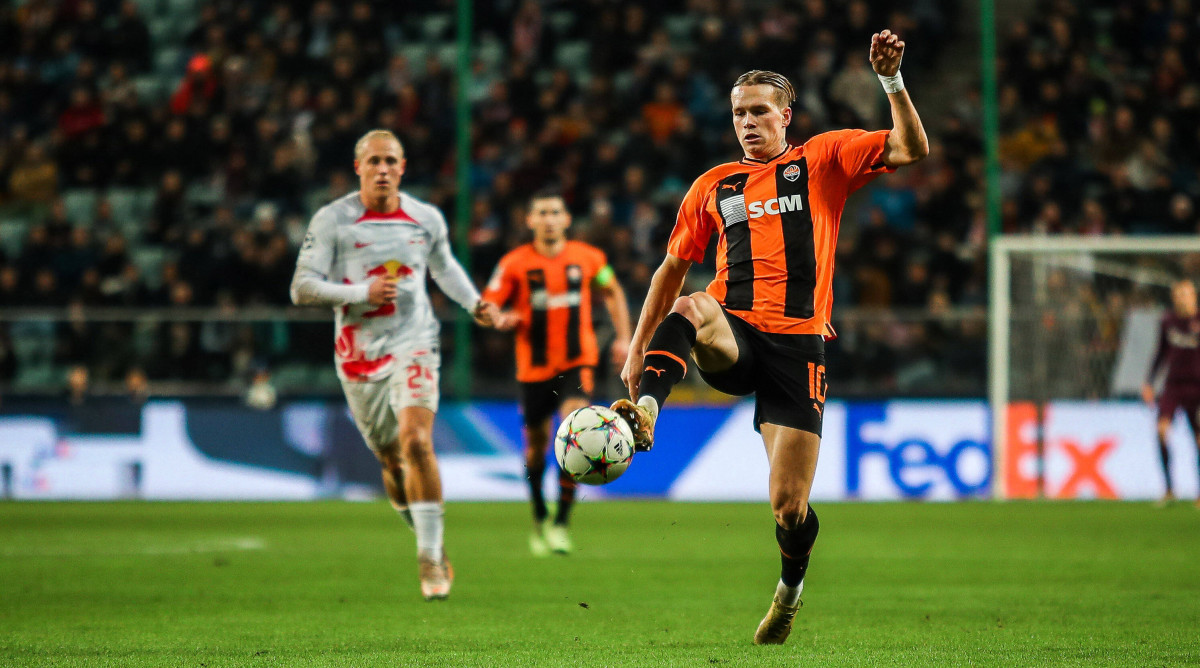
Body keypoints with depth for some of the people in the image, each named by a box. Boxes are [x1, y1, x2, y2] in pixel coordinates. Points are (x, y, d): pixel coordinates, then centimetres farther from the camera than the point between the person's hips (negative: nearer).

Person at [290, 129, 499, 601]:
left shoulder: (427, 219, 3)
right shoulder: (332, 221, -5)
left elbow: (443, 266, 24)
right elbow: (302, 288, -8)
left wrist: (474, 303, 8)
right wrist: (362, 292, -20)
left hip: (413, 344, -1)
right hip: (359, 353, 1)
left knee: (415, 440, -22)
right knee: (391, 460, 9)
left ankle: (431, 556, -19)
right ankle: (427, 541, 32)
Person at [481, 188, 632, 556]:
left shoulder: (588, 258, 0)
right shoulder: (514, 263, -5)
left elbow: (611, 292, 18)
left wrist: (623, 337, 11)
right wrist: (504, 319, -24)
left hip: (578, 362, -1)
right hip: (535, 367, 1)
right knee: (536, 446, 9)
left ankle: (561, 522, -16)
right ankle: (539, 519, 34)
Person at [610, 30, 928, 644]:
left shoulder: (823, 160, 10)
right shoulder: (713, 186, 17)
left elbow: (911, 149, 0)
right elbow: (673, 268, 23)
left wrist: (891, 80, -12)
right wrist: (637, 349, 19)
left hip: (798, 345, -2)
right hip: (733, 336, 2)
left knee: (788, 505, -5)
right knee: (691, 310, -37)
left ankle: (791, 583, 26)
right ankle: (644, 413, -54)